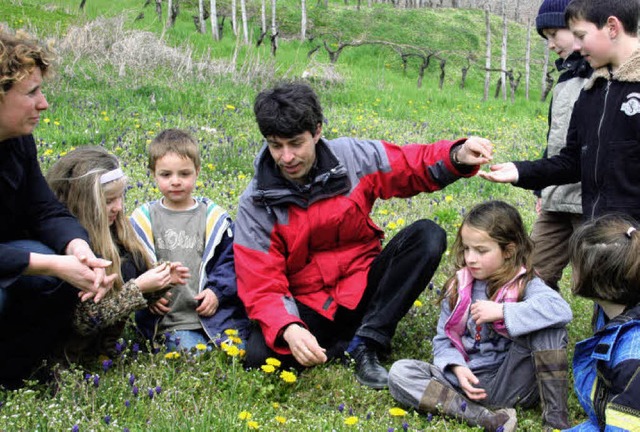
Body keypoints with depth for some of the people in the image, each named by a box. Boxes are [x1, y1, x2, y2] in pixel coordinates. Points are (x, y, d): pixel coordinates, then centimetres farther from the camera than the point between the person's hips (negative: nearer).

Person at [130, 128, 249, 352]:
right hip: (170, 322, -1)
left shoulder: (214, 217, 8)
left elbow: (230, 260, 9)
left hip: (217, 315, 2)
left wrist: (217, 291, -7)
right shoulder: (144, 219, 8)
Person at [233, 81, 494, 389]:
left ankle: (367, 342, -19)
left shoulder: (352, 156, -6)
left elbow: (415, 166, 4)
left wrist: (458, 156, -19)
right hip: (309, 308, -2)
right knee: (258, 354, -32)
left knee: (427, 235, -21)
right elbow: (262, 288, -16)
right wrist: (288, 329, -37)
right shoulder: (255, 205, -11)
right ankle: (360, 345, -11)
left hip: (364, 288, 3)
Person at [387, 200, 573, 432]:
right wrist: (457, 368, -14)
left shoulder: (524, 284, -8)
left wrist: (502, 312, -28)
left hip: (510, 382, -4)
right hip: (469, 379, 4)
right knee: (399, 372, -17)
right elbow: (443, 339, 8)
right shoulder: (458, 287, 4)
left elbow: (561, 309, -29)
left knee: (547, 326, -25)